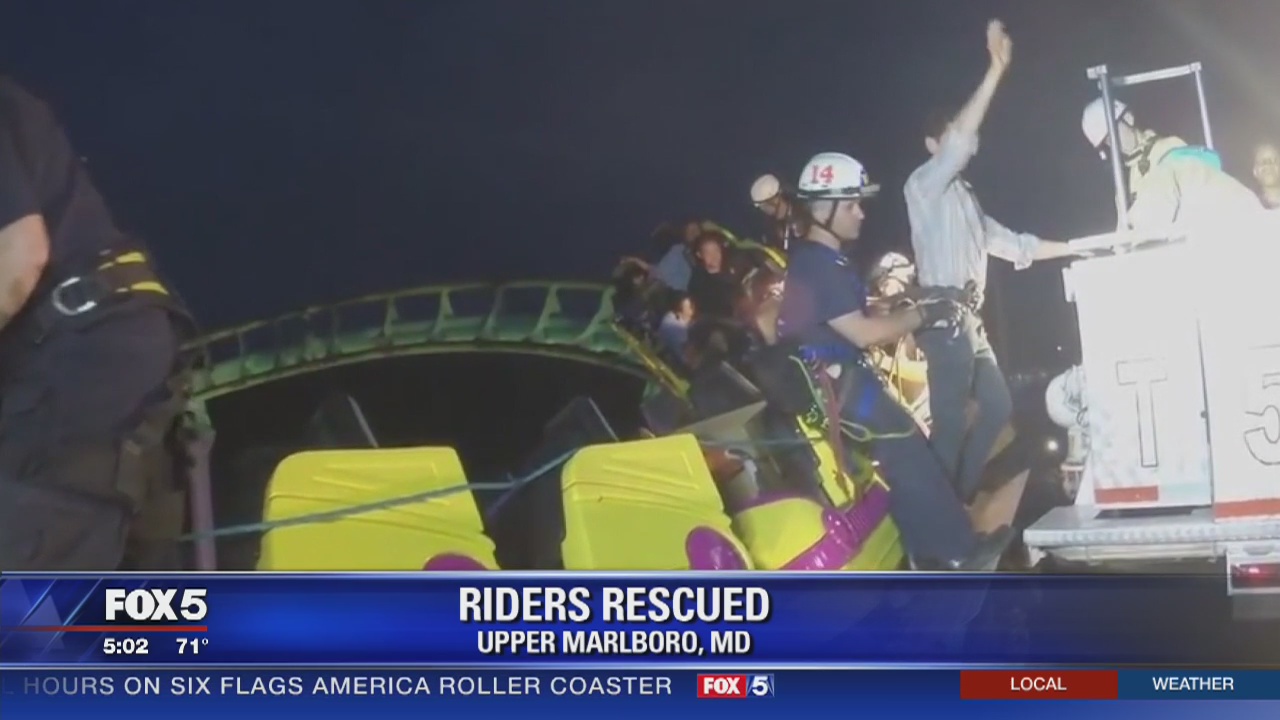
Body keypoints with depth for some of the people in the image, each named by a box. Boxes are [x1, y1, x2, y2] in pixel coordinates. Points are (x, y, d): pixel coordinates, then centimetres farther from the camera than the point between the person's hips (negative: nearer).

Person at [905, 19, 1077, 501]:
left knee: (997, 406, 15)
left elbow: (1008, 243, 28)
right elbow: (962, 137, -19)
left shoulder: (963, 196, 24)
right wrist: (996, 69, -22)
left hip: (969, 317, 10)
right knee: (951, 420, -10)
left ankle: (960, 499, 22)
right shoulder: (925, 184, -2)